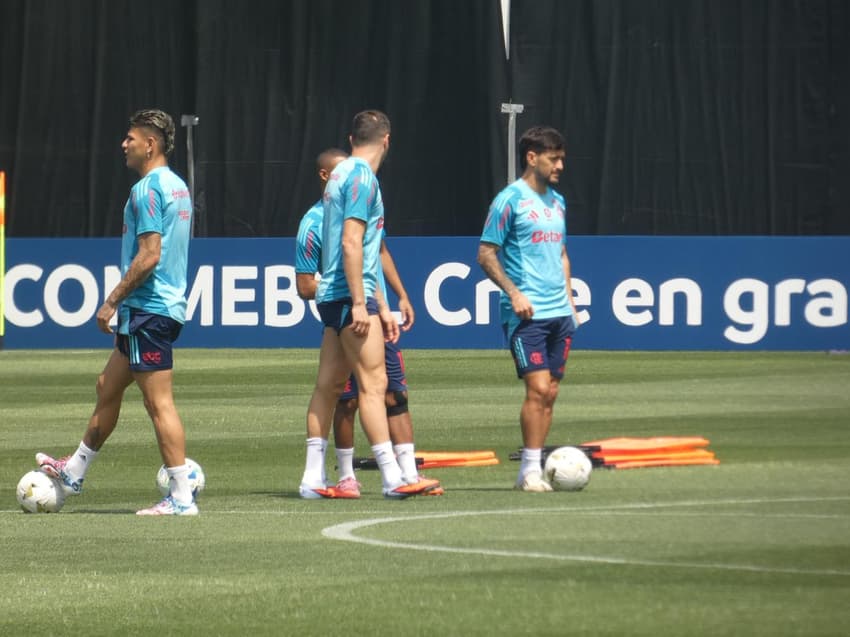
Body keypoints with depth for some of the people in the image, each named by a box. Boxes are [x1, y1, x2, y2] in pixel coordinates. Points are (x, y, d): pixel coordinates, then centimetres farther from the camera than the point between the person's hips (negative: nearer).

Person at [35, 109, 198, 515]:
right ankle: (74, 472, 32)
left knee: (159, 403, -8)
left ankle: (181, 497, -8)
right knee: (108, 387, 20)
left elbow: (149, 255, -22)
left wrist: (112, 301, -15)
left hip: (148, 309, -10)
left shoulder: (148, 189, -15)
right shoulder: (177, 187, 15)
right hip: (165, 306, 10)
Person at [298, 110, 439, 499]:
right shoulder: (362, 177, -11)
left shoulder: (343, 174, 18)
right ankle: (392, 478, -15)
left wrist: (381, 307, 26)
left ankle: (313, 479, 11)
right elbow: (351, 243, -19)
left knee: (329, 385, 9)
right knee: (374, 383, -11)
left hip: (333, 295, 10)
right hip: (349, 294, -10)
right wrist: (360, 303, -20)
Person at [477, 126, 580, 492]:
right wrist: (514, 293, -16)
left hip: (559, 312, 7)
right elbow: (486, 255, -7)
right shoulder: (510, 201, -7)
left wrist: (569, 300, 17)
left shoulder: (557, 202, 16)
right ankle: (530, 471, -9)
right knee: (538, 388, -14)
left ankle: (532, 470, 8)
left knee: (549, 393, 4)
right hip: (527, 312, -7)